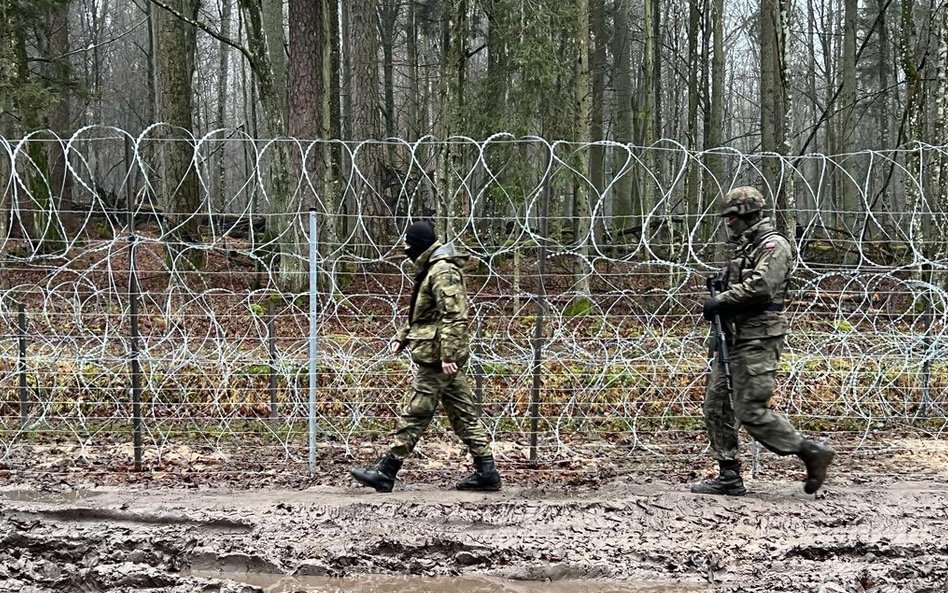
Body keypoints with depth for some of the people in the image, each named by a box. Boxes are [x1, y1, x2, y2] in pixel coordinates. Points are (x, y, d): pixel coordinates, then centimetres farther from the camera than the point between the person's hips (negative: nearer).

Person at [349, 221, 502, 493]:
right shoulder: (431, 269, 18)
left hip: (436, 358, -11)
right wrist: (402, 337, 18)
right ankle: (486, 472, 11)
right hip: (442, 356, 11)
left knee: (414, 415, -4)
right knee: (464, 414, 9)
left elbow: (454, 317, -23)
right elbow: (422, 314, 28)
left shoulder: (442, 272, -16)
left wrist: (447, 355, -27)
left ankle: (385, 473, 1)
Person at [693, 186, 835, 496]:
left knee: (750, 411, -12)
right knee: (716, 405, 6)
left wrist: (720, 300, -15)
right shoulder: (745, 247, 21)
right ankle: (729, 476, 11)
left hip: (757, 339, -10)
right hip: (733, 339, 10)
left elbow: (759, 287, -23)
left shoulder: (773, 245, -9)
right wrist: (720, 290, 8)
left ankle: (811, 453, -1)